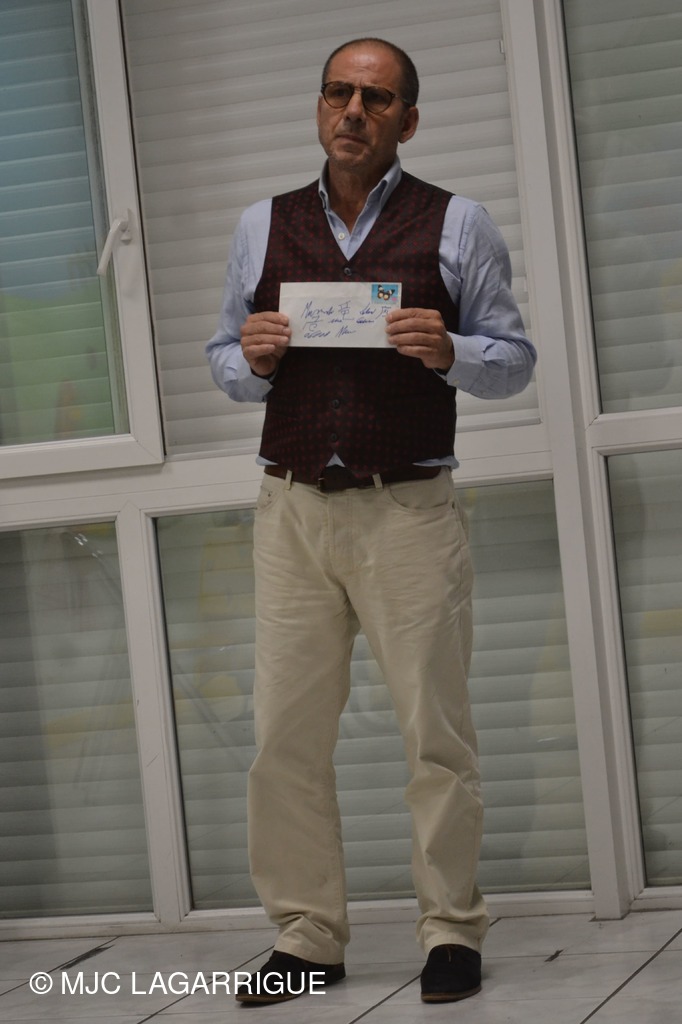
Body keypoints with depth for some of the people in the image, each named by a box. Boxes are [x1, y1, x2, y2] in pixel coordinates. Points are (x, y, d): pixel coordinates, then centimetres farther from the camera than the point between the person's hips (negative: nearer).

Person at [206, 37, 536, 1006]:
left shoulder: (456, 225, 6)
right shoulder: (264, 226, 14)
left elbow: (514, 359, 6)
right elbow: (224, 359, 18)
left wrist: (447, 351, -14)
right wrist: (252, 360, -5)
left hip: (410, 511, -2)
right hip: (293, 508, 3)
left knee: (436, 731, 0)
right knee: (286, 735, 1)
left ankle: (452, 928, 10)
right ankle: (307, 935, 10)